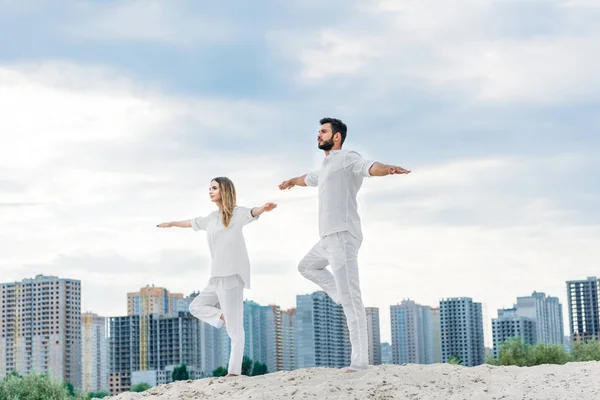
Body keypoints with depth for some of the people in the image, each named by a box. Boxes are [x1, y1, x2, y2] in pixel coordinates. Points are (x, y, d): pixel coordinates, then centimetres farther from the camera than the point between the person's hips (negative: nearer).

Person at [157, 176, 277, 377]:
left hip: (232, 275, -9)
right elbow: (193, 223, 37)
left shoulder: (236, 213, -5)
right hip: (218, 277, 9)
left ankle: (234, 372, -9)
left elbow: (251, 213, -27)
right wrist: (172, 224, 53)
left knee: (234, 328, -9)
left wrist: (263, 208, -50)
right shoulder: (213, 217, 18)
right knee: (196, 306, 19)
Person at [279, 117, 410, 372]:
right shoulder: (326, 167, 22)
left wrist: (387, 169, -51)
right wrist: (292, 181, 67)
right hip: (329, 238, 10)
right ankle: (341, 295, 15)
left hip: (343, 236, -10)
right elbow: (309, 178, 46)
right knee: (306, 266, 32)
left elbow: (369, 167, -28)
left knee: (350, 299, -13)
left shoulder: (347, 158, -6)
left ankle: (359, 361, -15)